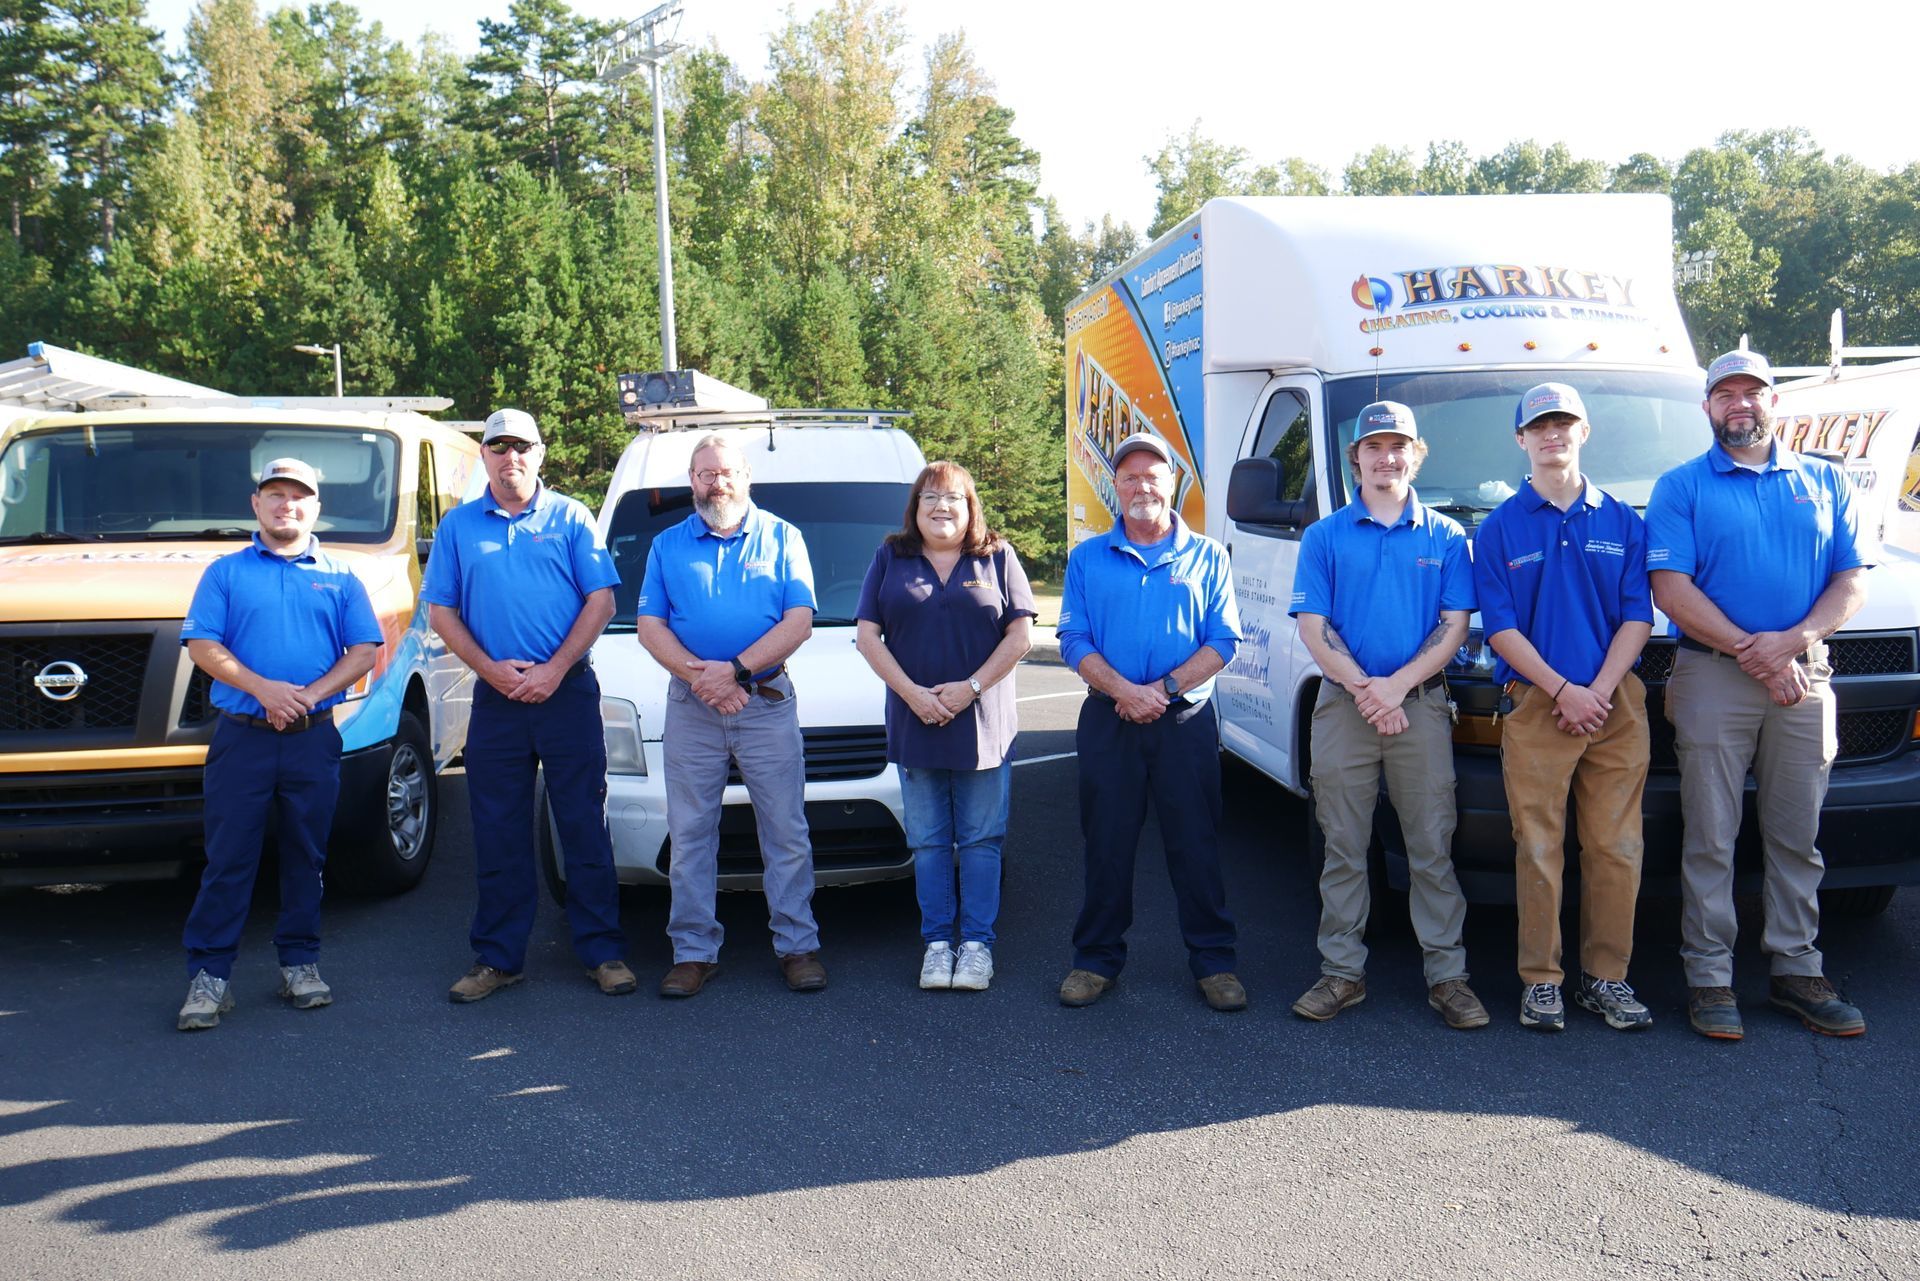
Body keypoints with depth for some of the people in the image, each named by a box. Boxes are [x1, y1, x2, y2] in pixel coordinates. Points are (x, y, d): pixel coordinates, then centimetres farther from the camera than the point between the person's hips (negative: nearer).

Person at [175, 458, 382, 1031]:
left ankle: (300, 962, 18)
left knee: (306, 856, 8)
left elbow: (365, 650, 3)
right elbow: (201, 646, -1)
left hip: (314, 738, 1)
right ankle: (208, 974, 5)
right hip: (241, 737, -1)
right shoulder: (227, 572, 8)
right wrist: (262, 688, -15)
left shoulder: (340, 578, 11)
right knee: (228, 859, -1)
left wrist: (312, 694, -11)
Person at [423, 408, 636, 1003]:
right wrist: (491, 669, -7)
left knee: (585, 826, 2)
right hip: (495, 698, 2)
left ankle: (603, 951, 11)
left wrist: (554, 669, -11)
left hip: (568, 691, -2)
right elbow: (441, 610, 8)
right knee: (498, 835, 6)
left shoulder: (570, 518, 5)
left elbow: (601, 601, -1)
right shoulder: (459, 525, 10)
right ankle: (498, 958, 17)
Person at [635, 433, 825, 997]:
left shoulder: (781, 538, 7)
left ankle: (797, 945, 11)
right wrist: (698, 675, -13)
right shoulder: (667, 545, 12)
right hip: (690, 708, 2)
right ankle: (694, 951, 15)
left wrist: (735, 668, -14)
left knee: (786, 832, 1)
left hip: (768, 703, -1)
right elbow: (649, 627, 4)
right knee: (690, 833, 5)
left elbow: (799, 623, -3)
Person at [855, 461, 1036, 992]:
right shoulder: (890, 559, 8)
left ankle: (977, 942, 13)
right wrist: (913, 693, -9)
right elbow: (868, 636, 3)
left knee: (981, 838, 4)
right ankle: (937, 942, 17)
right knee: (928, 841, 7)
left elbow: (1019, 636, 0)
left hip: (983, 724, -1)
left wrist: (970, 688, -11)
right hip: (914, 724, 1)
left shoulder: (997, 558, 5)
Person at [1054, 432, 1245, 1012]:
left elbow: (1223, 641, 0)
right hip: (1108, 720, 1)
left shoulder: (1207, 556, 7)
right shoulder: (1087, 557, 8)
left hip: (1186, 720, -1)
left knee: (1195, 844, 3)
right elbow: (1074, 640, 1)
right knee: (1107, 844, 7)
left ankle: (1213, 960, 15)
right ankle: (1097, 958, 19)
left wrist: (1165, 688, -14)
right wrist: (1124, 690, -14)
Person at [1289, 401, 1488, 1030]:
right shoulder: (1325, 536, 7)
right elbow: (1312, 624, 1)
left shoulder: (1445, 536, 8)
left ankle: (1447, 974, 11)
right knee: (1344, 848, 6)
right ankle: (1342, 970, 14)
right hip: (1343, 708, 0)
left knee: (1432, 847, 3)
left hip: (1421, 706, 0)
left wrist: (1397, 684, -10)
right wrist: (1362, 688, -11)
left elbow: (1455, 624, 2)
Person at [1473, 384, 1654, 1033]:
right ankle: (1540, 980, 8)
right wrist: (1562, 691, -11)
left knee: (1616, 847, 3)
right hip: (1534, 705, -2)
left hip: (1616, 704, 2)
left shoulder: (1623, 522, 11)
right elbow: (1500, 628, -1)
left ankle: (1606, 977, 14)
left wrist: (1599, 691, -8)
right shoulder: (1499, 528, 5)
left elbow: (1638, 616, 5)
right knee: (1539, 847, -1)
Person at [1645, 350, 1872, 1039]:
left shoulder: (1825, 483, 14)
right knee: (1711, 839, 0)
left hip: (1804, 678, 3)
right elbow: (1671, 589, -6)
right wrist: (1753, 651, -14)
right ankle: (1710, 976, 6)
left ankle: (1796, 970, 19)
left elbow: (1852, 580, 7)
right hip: (1712, 679, -3)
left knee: (1797, 837, 9)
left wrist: (1794, 639, -12)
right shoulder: (1681, 487, 4)